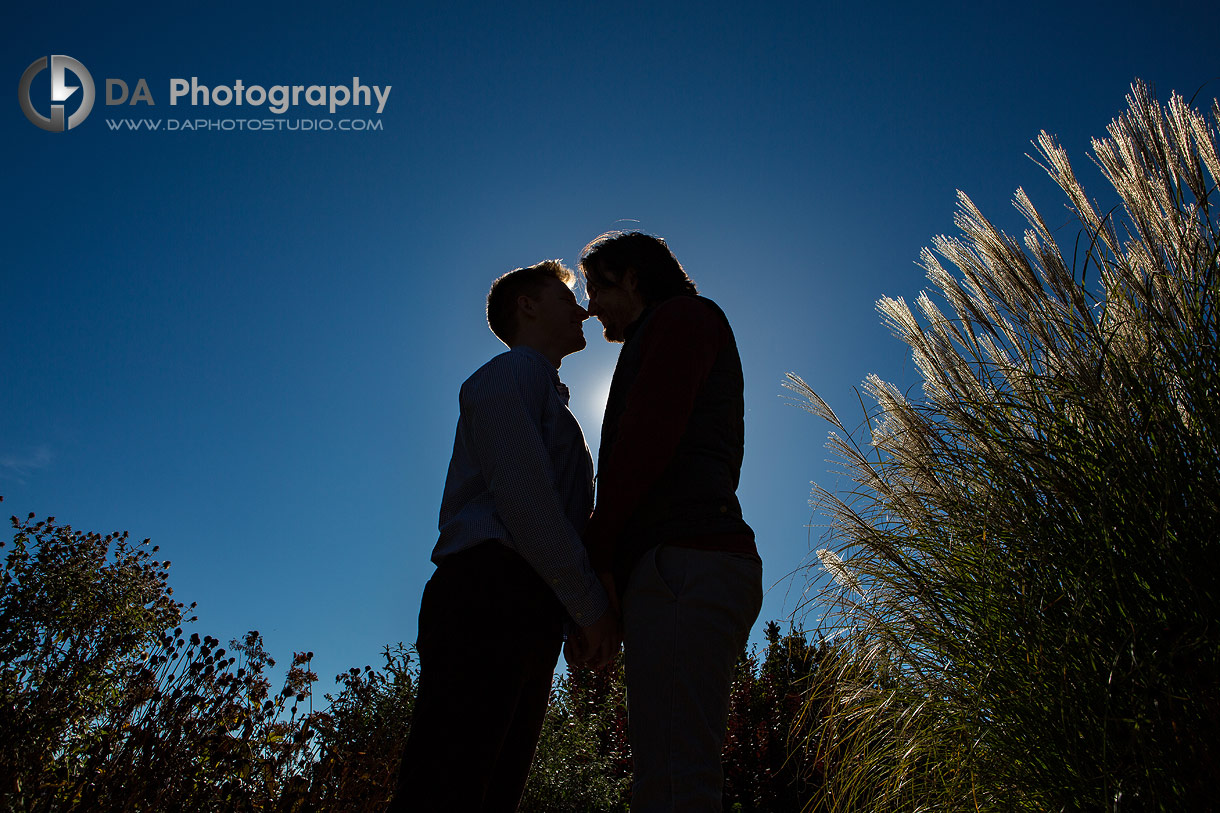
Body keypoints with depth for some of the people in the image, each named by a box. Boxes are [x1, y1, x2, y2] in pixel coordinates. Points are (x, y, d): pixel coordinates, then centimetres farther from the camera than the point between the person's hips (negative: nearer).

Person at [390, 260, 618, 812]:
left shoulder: (548, 402, 32)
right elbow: (522, 497, -12)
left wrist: (587, 613, 12)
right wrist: (591, 604, -10)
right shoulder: (511, 373, 3)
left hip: (529, 619, 9)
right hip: (489, 595, -9)